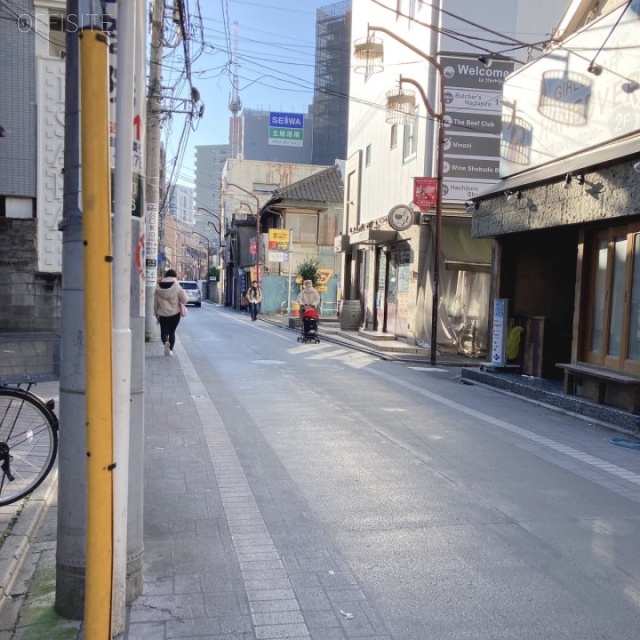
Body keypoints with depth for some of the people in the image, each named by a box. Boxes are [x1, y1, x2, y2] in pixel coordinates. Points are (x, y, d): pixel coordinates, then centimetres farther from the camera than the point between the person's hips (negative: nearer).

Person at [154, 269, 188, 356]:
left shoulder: (158, 288, -2)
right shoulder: (177, 287, -10)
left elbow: (155, 303, 3)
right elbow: (185, 299, -13)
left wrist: (156, 313, 13)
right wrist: (179, 303, 9)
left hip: (163, 314, 1)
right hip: (175, 313, -1)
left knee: (164, 332, 10)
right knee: (172, 332, 13)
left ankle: (166, 342, -20)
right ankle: (170, 350, 12)